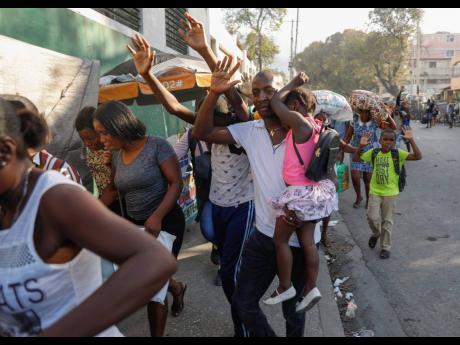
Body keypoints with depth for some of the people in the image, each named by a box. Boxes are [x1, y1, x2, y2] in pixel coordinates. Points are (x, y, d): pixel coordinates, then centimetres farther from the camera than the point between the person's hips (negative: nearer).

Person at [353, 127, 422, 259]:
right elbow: (356, 159, 0)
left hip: (390, 193, -2)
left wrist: (411, 140, -30)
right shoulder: (373, 152, -3)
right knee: (372, 217, -1)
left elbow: (418, 156, -21)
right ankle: (376, 234, 33)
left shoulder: (398, 153, -10)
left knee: (387, 221, 8)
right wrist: (361, 146, -15)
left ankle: (385, 247, 24)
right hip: (375, 191, 2)